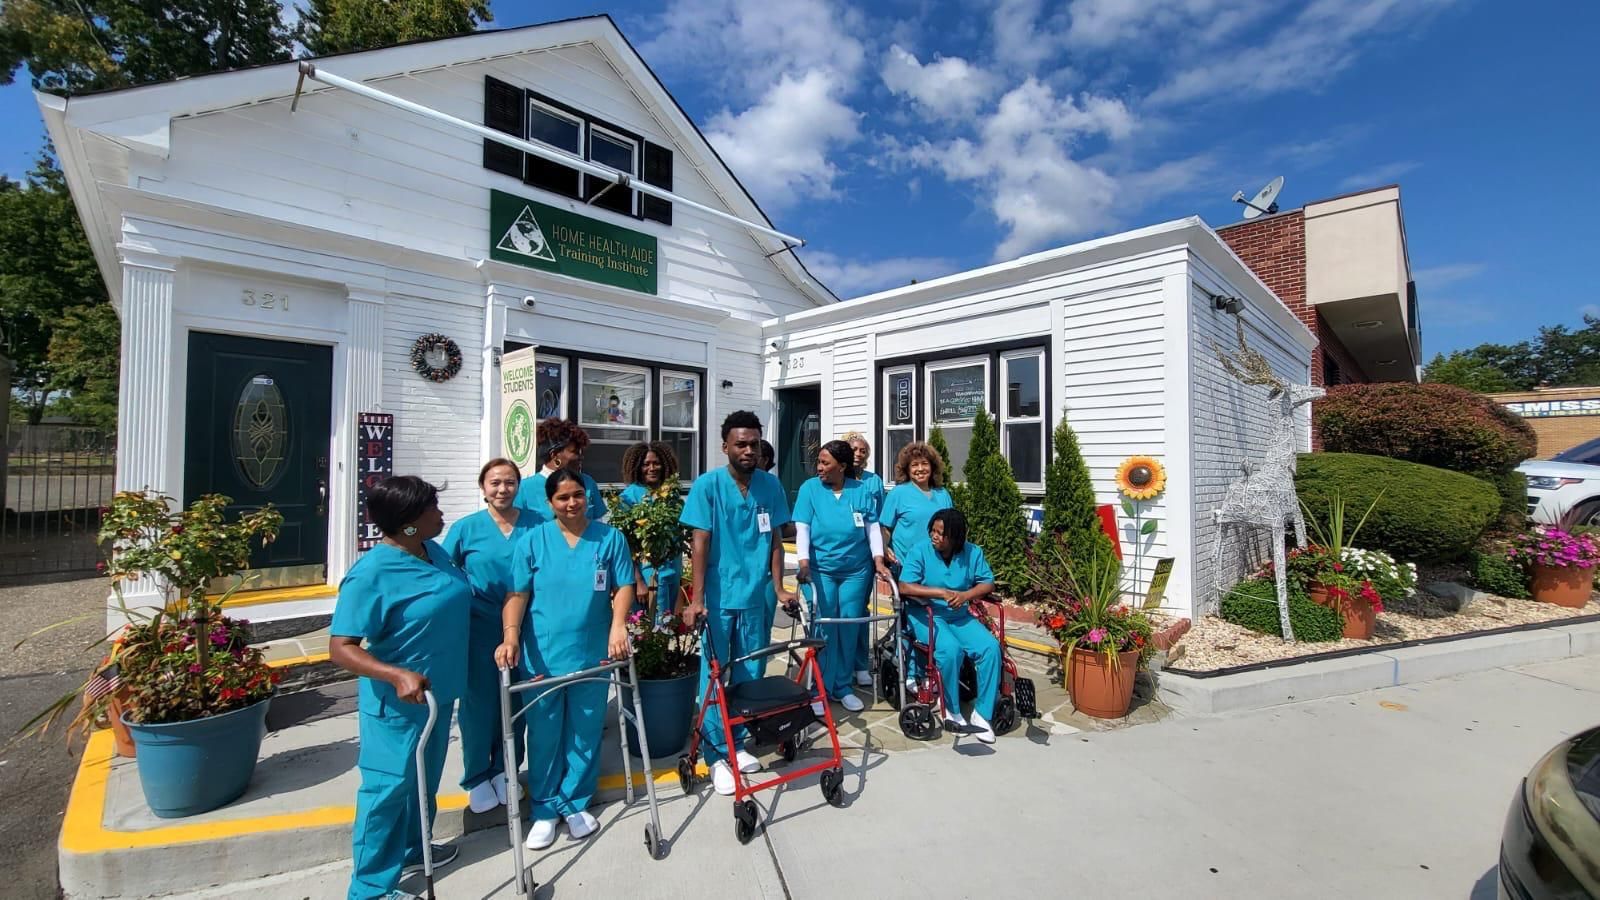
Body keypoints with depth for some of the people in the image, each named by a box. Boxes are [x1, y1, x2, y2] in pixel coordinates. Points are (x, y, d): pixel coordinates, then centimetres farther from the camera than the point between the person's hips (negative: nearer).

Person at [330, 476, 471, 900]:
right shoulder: (370, 576, -26)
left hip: (438, 691, 8)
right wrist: (399, 675, -38)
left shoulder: (435, 551, -2)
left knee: (424, 780, 24)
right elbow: (341, 648, -26)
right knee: (389, 787, 8)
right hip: (397, 702, -8)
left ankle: (411, 849, 46)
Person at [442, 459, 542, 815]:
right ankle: (477, 777, 32)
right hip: (479, 631, -1)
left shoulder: (536, 524, -4)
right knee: (479, 702, 10)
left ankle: (505, 770, 35)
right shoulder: (465, 528, -5)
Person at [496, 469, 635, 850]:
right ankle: (545, 809, 32)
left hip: (592, 655, 0)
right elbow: (517, 595, -4)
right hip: (541, 657, 0)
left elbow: (624, 586, -4)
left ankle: (576, 803, 34)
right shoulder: (532, 541, -1)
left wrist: (618, 624, -19)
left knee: (585, 733, 13)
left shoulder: (610, 538, -2)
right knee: (545, 736, 12)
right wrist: (510, 637, -18)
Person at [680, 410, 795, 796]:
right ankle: (716, 755, 22)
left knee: (750, 674, 15)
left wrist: (778, 588, 3)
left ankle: (738, 743, 34)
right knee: (714, 675, 6)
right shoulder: (708, 484, -8)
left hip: (757, 596, 3)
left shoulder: (771, 485, 2)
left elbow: (775, 541, 6)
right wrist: (696, 599, -14)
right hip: (718, 597, -3)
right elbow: (700, 543, -10)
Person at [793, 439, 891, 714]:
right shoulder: (810, 488, -4)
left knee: (849, 629, 10)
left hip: (856, 570, 2)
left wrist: (878, 561, -7)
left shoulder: (861, 490, 1)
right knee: (824, 629, 0)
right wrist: (804, 563, -20)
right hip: (821, 570, -2)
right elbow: (802, 529, -10)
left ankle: (842, 686, 27)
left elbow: (873, 527, 1)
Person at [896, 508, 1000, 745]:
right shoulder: (919, 551, -11)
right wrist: (942, 593, -25)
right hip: (926, 616, -4)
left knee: (991, 647, -19)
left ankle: (981, 714, -5)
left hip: (960, 617, 4)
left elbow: (988, 583, 1)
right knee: (951, 649, -31)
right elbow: (905, 587, -20)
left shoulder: (972, 553, 0)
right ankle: (952, 711, -7)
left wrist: (965, 596, -18)